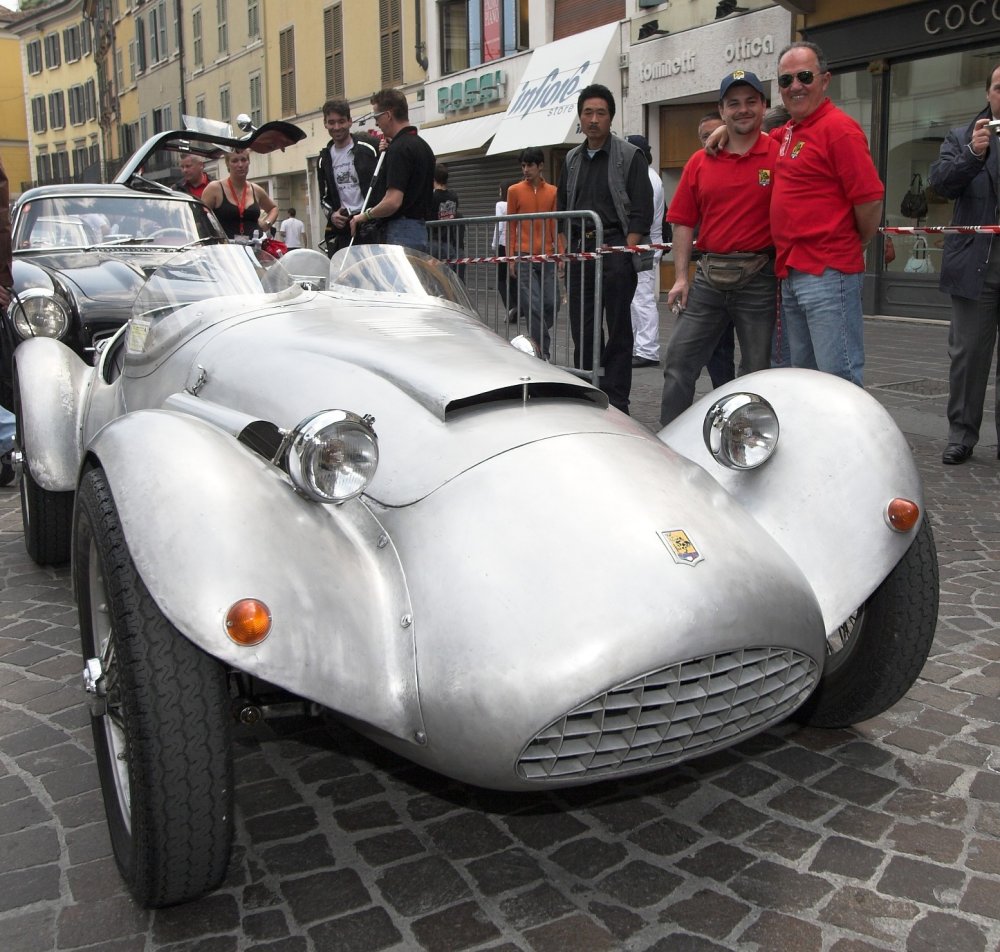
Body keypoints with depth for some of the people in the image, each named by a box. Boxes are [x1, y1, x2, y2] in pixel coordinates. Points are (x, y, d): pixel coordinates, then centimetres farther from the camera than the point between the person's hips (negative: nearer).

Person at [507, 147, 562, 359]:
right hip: (524, 257, -2)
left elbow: (556, 225, 11)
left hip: (547, 257, 3)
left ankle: (536, 340, 21)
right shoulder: (515, 191, 3)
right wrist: (511, 257, -1)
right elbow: (511, 226, 4)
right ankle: (542, 352, -2)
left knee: (552, 304, 0)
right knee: (534, 306, -7)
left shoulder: (552, 192, 8)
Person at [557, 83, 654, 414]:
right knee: (582, 330, 8)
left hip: (616, 250, -5)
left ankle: (615, 404, 1)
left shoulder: (630, 157, 0)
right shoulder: (572, 160, 17)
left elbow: (641, 213, -6)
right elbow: (561, 210, 20)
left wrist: (627, 254, -15)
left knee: (618, 331, -2)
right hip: (579, 251, 6)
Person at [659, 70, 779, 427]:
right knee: (679, 361, 2)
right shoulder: (700, 162, 9)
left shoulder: (779, 156, -1)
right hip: (708, 274, 4)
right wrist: (681, 277, 2)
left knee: (758, 372, 6)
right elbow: (684, 222, 9)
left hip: (760, 277, -3)